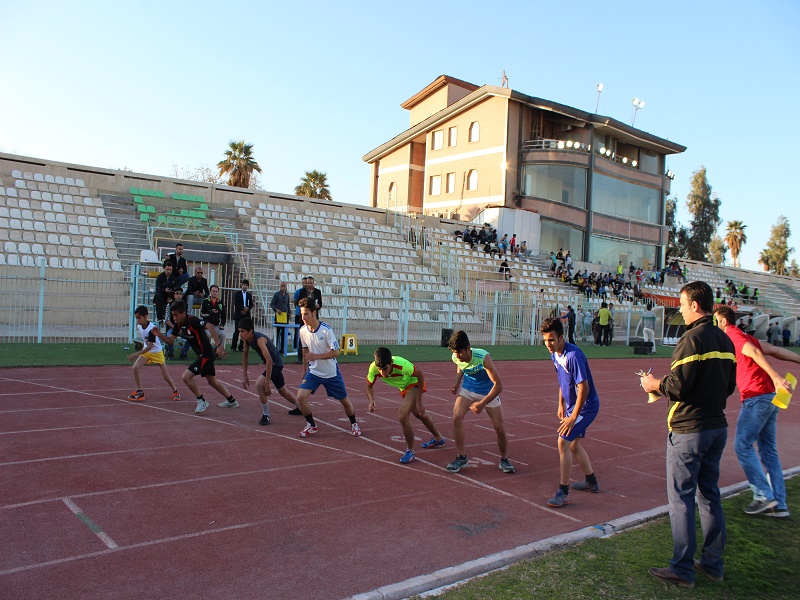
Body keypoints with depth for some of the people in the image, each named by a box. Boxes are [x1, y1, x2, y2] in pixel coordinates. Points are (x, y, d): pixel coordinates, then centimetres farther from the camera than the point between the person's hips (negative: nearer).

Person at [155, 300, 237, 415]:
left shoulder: (192, 320, -22)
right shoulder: (178, 324, 3)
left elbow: (210, 326, -33)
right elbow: (170, 340, 5)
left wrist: (218, 345, -39)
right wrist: (159, 334, -13)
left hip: (207, 354, -10)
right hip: (203, 355, 10)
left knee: (186, 376, -14)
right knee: (212, 382, 21)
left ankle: (202, 401, 3)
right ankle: (232, 401, 36)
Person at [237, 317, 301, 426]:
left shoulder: (259, 339, -32)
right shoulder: (247, 339, -8)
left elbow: (269, 361, -37)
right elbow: (245, 355, 8)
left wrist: (267, 384, -36)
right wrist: (244, 376, 4)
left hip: (275, 363, -9)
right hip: (272, 364, 9)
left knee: (259, 384, -28)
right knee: (282, 390, 25)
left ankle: (266, 415, -12)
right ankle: (300, 408, 49)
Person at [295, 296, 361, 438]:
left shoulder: (326, 330, -21)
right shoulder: (303, 330, -6)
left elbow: (336, 352, -19)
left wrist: (317, 356, -31)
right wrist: (305, 370, 19)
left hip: (331, 373, -3)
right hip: (313, 372, 3)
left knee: (344, 401, 8)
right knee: (300, 397, -15)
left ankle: (354, 424, 36)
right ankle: (311, 425, 8)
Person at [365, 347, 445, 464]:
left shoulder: (401, 365, -41)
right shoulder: (373, 368, -29)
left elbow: (420, 375, -24)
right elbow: (369, 386, -11)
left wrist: (419, 401, -20)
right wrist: (371, 400, -32)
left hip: (415, 383, -7)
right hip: (404, 387, 7)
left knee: (402, 416, -23)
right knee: (419, 414, 26)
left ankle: (410, 451, -1)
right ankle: (438, 438, 52)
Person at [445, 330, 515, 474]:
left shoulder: (483, 358, -35)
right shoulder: (456, 357, -20)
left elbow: (498, 385, -34)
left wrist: (482, 403, -38)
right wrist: (457, 383, 0)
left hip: (488, 392, -3)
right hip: (467, 388, 3)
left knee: (499, 427, -3)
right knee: (456, 417, -18)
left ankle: (504, 460, 23)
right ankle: (461, 457, -2)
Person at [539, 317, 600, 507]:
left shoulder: (573, 355, -27)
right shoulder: (555, 354, 1)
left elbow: (584, 387, -28)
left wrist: (573, 417, -26)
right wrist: (561, 405, 16)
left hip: (585, 406, -10)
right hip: (572, 405, 10)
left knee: (563, 442, -17)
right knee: (574, 445, 20)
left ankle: (563, 493, -9)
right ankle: (591, 482, 41)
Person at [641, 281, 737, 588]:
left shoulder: (692, 338, -18)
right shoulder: (725, 340, 8)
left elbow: (678, 386, -21)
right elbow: (729, 385, 15)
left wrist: (654, 384, -3)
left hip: (688, 430, -8)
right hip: (718, 427, 8)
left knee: (681, 497, 0)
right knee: (710, 495, 16)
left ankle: (682, 569, 7)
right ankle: (713, 563, 25)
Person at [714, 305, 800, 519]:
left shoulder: (732, 335, -5)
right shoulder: (746, 337, 20)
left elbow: (754, 353, -20)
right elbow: (775, 350, 17)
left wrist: (775, 376, -29)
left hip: (756, 398, -9)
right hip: (771, 397, 9)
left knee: (743, 446, -4)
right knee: (769, 451, 11)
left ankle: (764, 496, -2)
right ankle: (779, 505, 14)